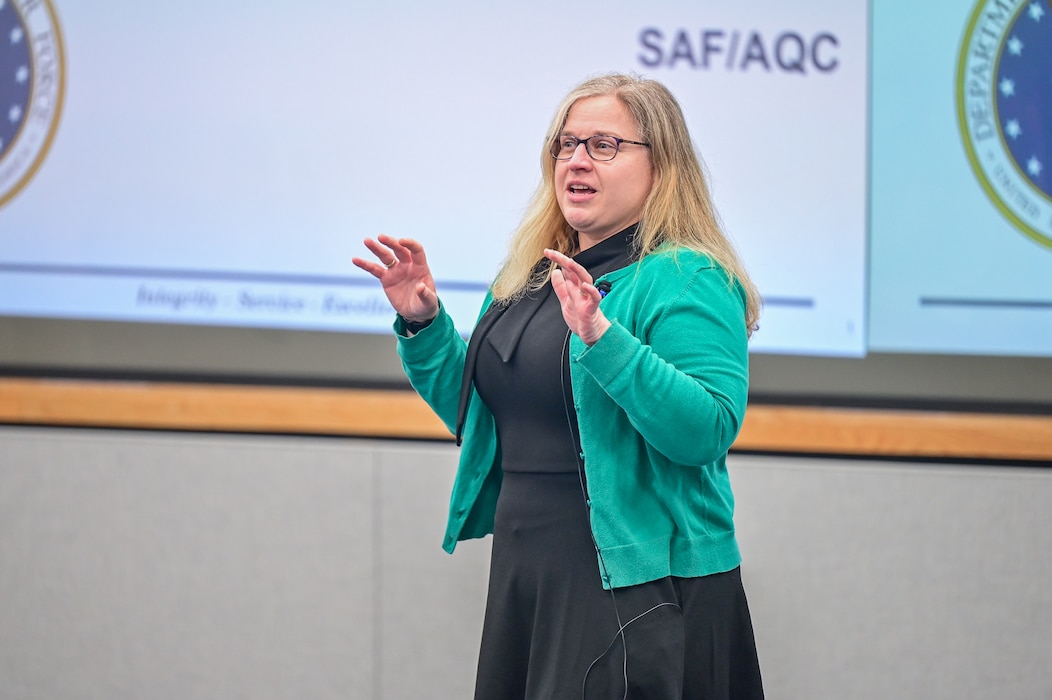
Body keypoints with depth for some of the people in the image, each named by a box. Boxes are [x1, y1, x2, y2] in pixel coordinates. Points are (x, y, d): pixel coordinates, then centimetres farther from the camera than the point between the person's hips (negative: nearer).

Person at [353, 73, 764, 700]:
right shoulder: (532, 278, 14)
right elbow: (477, 420, 22)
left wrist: (601, 338, -31)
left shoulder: (687, 282, -11)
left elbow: (709, 430, -24)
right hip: (524, 574, 8)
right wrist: (424, 324, 9)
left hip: (636, 588, -8)